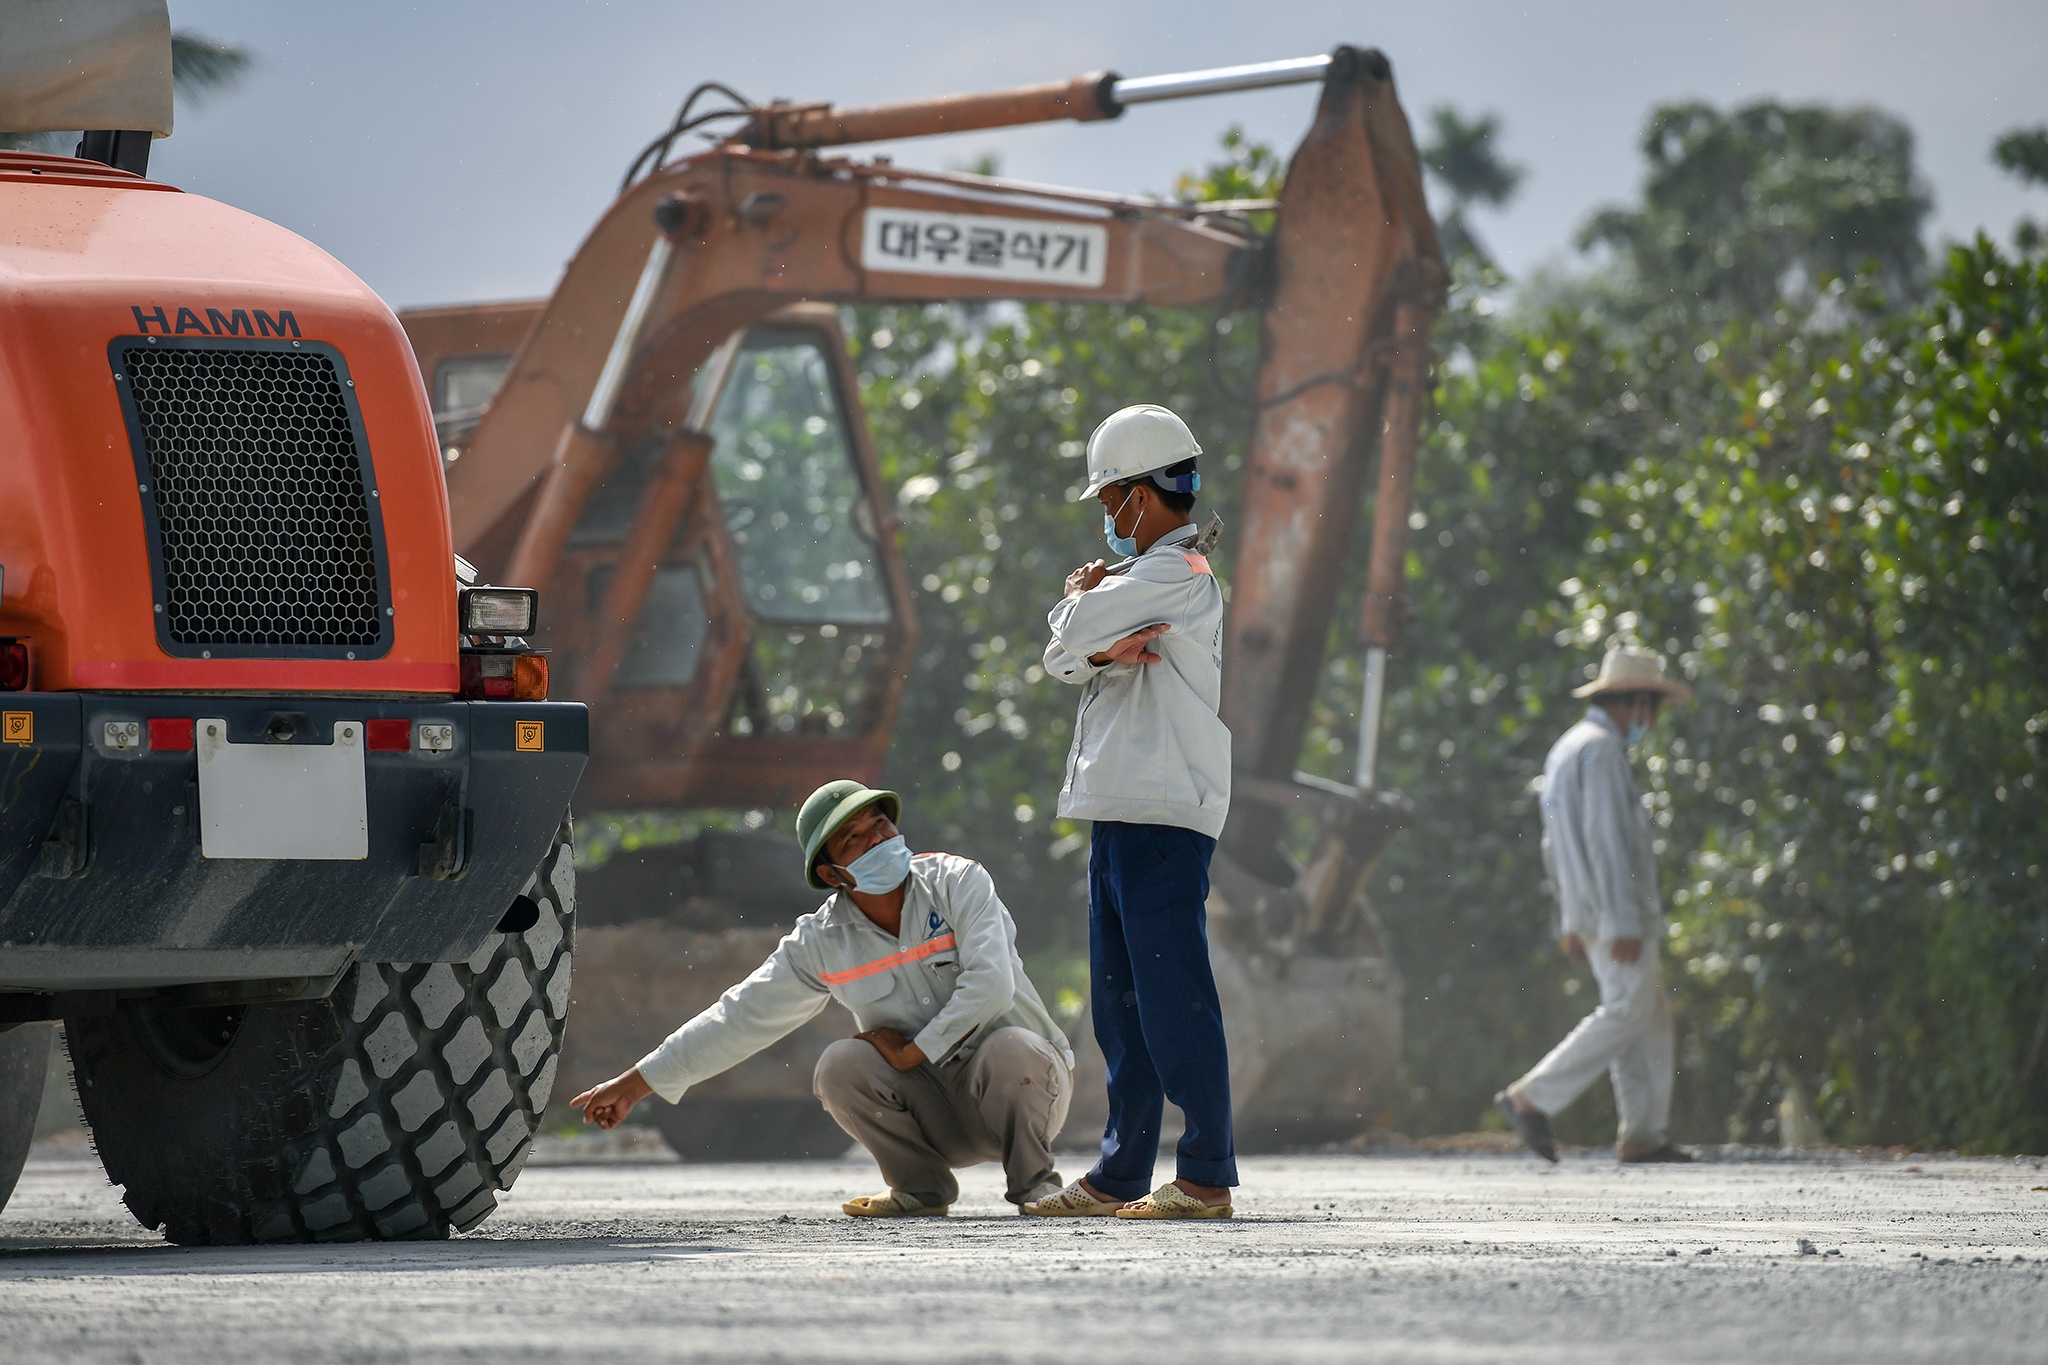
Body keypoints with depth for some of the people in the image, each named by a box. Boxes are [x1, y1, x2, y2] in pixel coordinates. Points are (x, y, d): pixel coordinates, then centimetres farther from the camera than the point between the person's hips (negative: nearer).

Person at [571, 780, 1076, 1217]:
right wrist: (633, 1086, 1)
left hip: (1019, 1087, -3)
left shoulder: (958, 882, -10)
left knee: (1010, 1047, -35)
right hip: (934, 1111, 3)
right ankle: (923, 1190, -1)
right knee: (840, 1066, -22)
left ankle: (1033, 1180, -8)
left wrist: (911, 1053, -16)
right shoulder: (821, 943, -2)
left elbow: (990, 986, -21)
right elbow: (738, 1019, 2)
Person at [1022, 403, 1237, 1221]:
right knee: (1120, 1006, 11)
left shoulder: (1181, 574, -8)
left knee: (1173, 998, -11)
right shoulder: (1144, 580, 23)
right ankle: (1122, 1175, 15)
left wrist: (1082, 601, 6)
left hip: (1164, 816, -10)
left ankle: (1207, 1175, -11)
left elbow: (1075, 628, -17)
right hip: (1119, 815, 10)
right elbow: (1061, 659, 12)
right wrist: (1099, 648, -10)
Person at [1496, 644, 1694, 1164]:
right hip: (1616, 909, -10)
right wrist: (1624, 921, -23)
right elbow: (1606, 838, -20)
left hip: (1589, 914, 10)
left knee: (1651, 1013, 8)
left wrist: (1569, 922, 24)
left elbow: (1555, 845, 23)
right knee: (1627, 1012, -10)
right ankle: (1532, 1097, -12)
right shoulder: (1601, 750, -13)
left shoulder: (1566, 749, 19)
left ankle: (1643, 1135, 5)